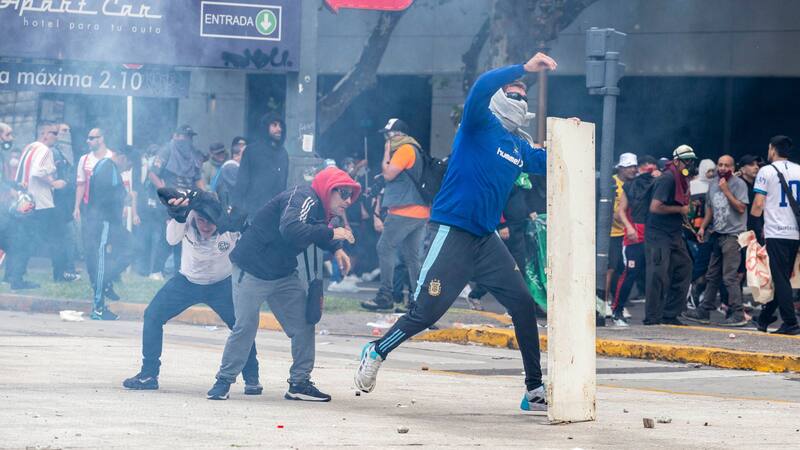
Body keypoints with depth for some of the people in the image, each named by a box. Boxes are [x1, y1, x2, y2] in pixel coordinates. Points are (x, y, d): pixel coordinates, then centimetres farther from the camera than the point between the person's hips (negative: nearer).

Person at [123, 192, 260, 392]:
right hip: (187, 280, 1)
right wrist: (178, 217, -63)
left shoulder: (230, 223, -26)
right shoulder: (187, 218, -25)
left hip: (221, 284, -1)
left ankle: (252, 378, 4)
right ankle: (148, 375, 5)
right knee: (152, 315, -9)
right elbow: (172, 239, -43)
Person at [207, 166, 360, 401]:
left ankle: (300, 382, 10)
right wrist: (331, 233, -35)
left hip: (284, 273, 9)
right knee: (245, 326, -9)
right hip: (252, 269, -9)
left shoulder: (321, 207, 6)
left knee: (303, 325, 3)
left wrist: (336, 249, 8)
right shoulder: (303, 199, -23)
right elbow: (290, 230, -42)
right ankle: (224, 381, 5)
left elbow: (317, 231, 27)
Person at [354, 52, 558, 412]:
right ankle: (376, 352, 18)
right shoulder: (480, 124, -7)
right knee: (426, 312, -7)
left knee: (523, 305, -1)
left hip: (486, 240, 7)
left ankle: (535, 390, 3)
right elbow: (482, 87, -25)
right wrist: (525, 68, -30)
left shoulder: (521, 147, 14)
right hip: (451, 232, -7)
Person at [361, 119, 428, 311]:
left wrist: (387, 153, -1)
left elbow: (388, 174, -11)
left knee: (385, 248, -6)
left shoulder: (405, 149, -10)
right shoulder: (416, 150, 21)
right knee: (412, 256, 10)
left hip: (404, 212, -10)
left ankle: (385, 297, -8)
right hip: (420, 212, 10)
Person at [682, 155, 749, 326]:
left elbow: (741, 208, -16)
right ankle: (704, 311, 17)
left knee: (730, 277, -12)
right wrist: (703, 227, 16)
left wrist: (726, 191, -18)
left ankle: (738, 315, -10)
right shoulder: (713, 183, 15)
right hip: (717, 235, 8)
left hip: (733, 235, -8)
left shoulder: (738, 184, -7)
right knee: (712, 276, 12)